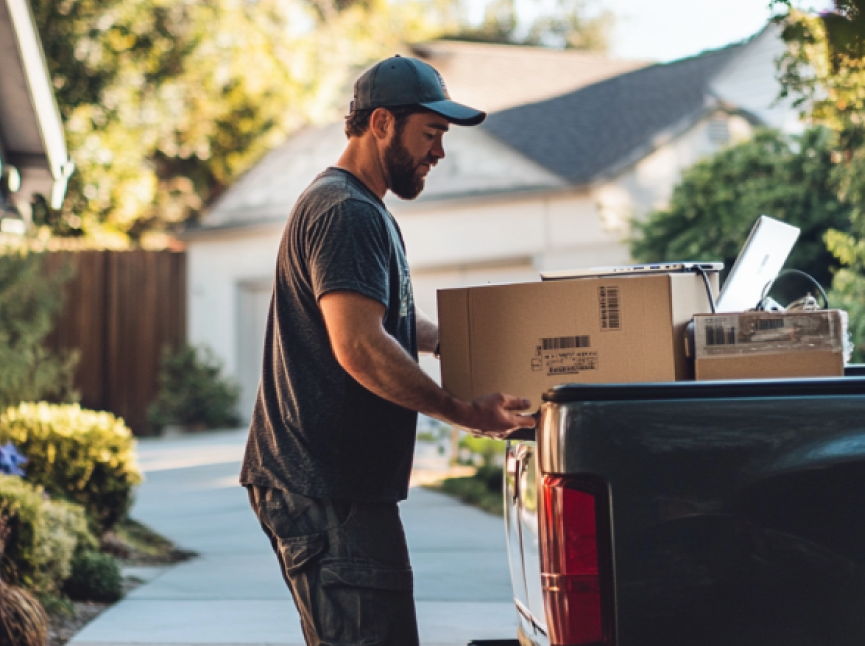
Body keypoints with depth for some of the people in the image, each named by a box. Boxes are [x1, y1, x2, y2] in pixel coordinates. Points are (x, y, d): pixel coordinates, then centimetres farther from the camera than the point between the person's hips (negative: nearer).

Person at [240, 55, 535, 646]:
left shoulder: (363, 211, 22)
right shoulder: (346, 213, -15)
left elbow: (390, 320, 34)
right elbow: (359, 345, -26)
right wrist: (463, 412, -22)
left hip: (328, 482, 11)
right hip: (328, 490, -11)